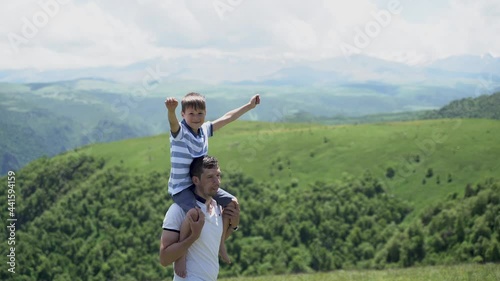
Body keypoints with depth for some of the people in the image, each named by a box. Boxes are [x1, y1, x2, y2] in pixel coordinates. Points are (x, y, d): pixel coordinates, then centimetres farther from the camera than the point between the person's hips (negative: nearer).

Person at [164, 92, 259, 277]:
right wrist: (171, 110, -64)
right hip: (181, 187, -8)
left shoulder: (205, 129, 5)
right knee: (194, 213, -36)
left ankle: (220, 242, 25)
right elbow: (173, 122, -41)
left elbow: (227, 118, 16)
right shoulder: (180, 131, -17)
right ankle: (181, 254, -21)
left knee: (232, 203, 8)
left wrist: (249, 106, 22)